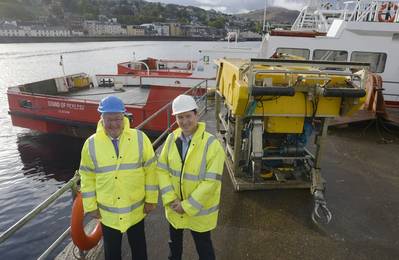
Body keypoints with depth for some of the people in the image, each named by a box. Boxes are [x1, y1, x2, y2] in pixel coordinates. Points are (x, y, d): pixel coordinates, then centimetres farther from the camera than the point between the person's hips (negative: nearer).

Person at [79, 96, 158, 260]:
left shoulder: (140, 138, -12)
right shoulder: (91, 144, -9)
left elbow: (150, 170, -7)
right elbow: (87, 178, -1)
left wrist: (151, 199, -4)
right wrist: (90, 206, 1)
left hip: (136, 210, 0)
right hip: (107, 213, 1)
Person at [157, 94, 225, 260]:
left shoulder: (211, 144, -22)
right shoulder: (172, 138, -7)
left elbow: (211, 182, -23)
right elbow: (162, 170, -3)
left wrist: (187, 206, -20)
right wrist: (170, 199, -12)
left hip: (200, 210, -4)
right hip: (174, 208, 4)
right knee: (174, 243, 28)